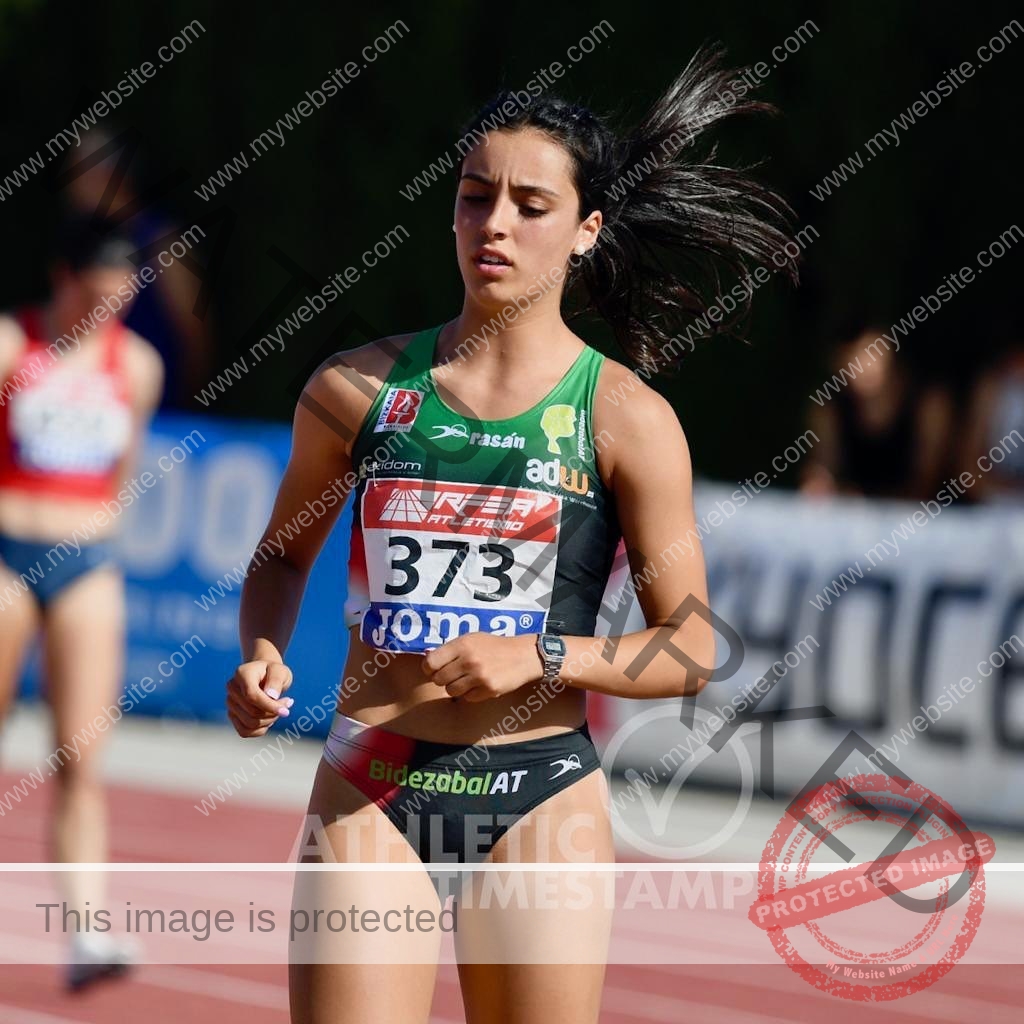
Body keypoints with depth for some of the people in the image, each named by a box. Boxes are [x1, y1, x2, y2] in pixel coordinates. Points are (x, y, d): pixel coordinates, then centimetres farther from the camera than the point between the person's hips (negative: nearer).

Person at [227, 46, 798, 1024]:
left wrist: (541, 655, -16)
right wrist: (260, 658, 0)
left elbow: (691, 648, -1)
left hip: (539, 804, -1)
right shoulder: (355, 387, 5)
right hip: (370, 797, 1)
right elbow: (282, 554, 20)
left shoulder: (627, 420, -1)